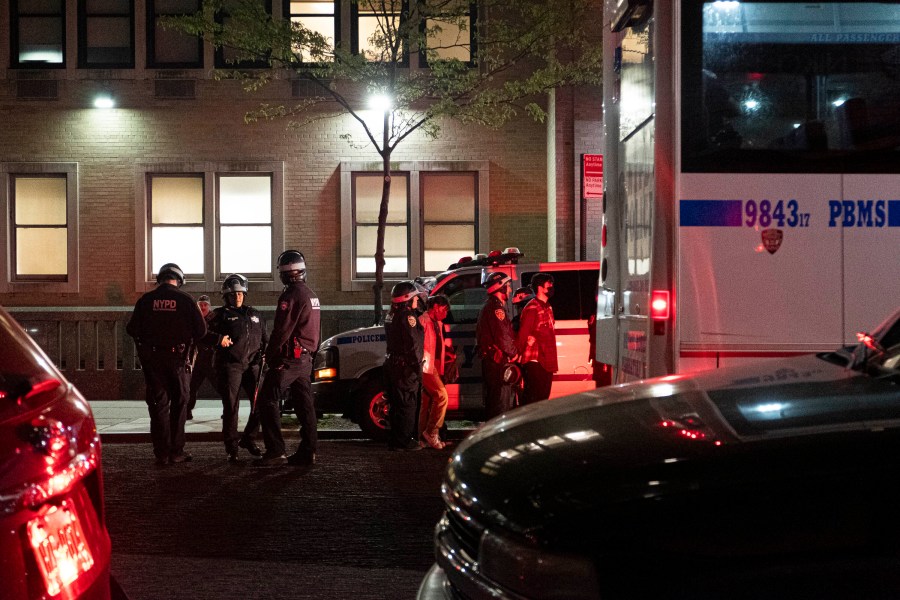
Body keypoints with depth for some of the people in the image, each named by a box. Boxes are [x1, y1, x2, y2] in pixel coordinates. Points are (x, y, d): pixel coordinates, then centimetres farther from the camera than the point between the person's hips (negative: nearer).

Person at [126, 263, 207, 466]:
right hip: (177, 358, -1)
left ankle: (162, 453, 5)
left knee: (158, 404, 7)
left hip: (152, 358, 2)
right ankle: (176, 451, 7)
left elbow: (132, 329, 2)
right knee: (179, 404, 9)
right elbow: (201, 329, -5)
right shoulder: (185, 300, -4)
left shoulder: (145, 300, 1)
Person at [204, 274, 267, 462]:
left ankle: (248, 438, 18)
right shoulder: (221, 314, 6)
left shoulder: (254, 315, 21)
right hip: (230, 366, -4)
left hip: (253, 364, 4)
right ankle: (231, 449, 4)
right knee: (231, 406, -3)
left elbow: (264, 338, 27)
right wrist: (218, 339, -18)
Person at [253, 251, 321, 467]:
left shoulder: (291, 295, -15)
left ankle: (275, 451, -10)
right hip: (306, 358, 9)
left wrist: (270, 354, -8)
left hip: (289, 358, -9)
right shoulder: (312, 295, 16)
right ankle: (308, 452, 11)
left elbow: (281, 330, -18)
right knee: (304, 405, 10)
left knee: (267, 401, -6)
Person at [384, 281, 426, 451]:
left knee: (396, 404, 14)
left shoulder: (391, 315, 15)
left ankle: (394, 440, 19)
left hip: (392, 363, 10)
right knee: (407, 405, -4)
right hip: (405, 367, -10)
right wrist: (418, 367, -16)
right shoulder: (407, 316, -15)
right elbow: (413, 344, -19)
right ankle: (404, 441, -2)